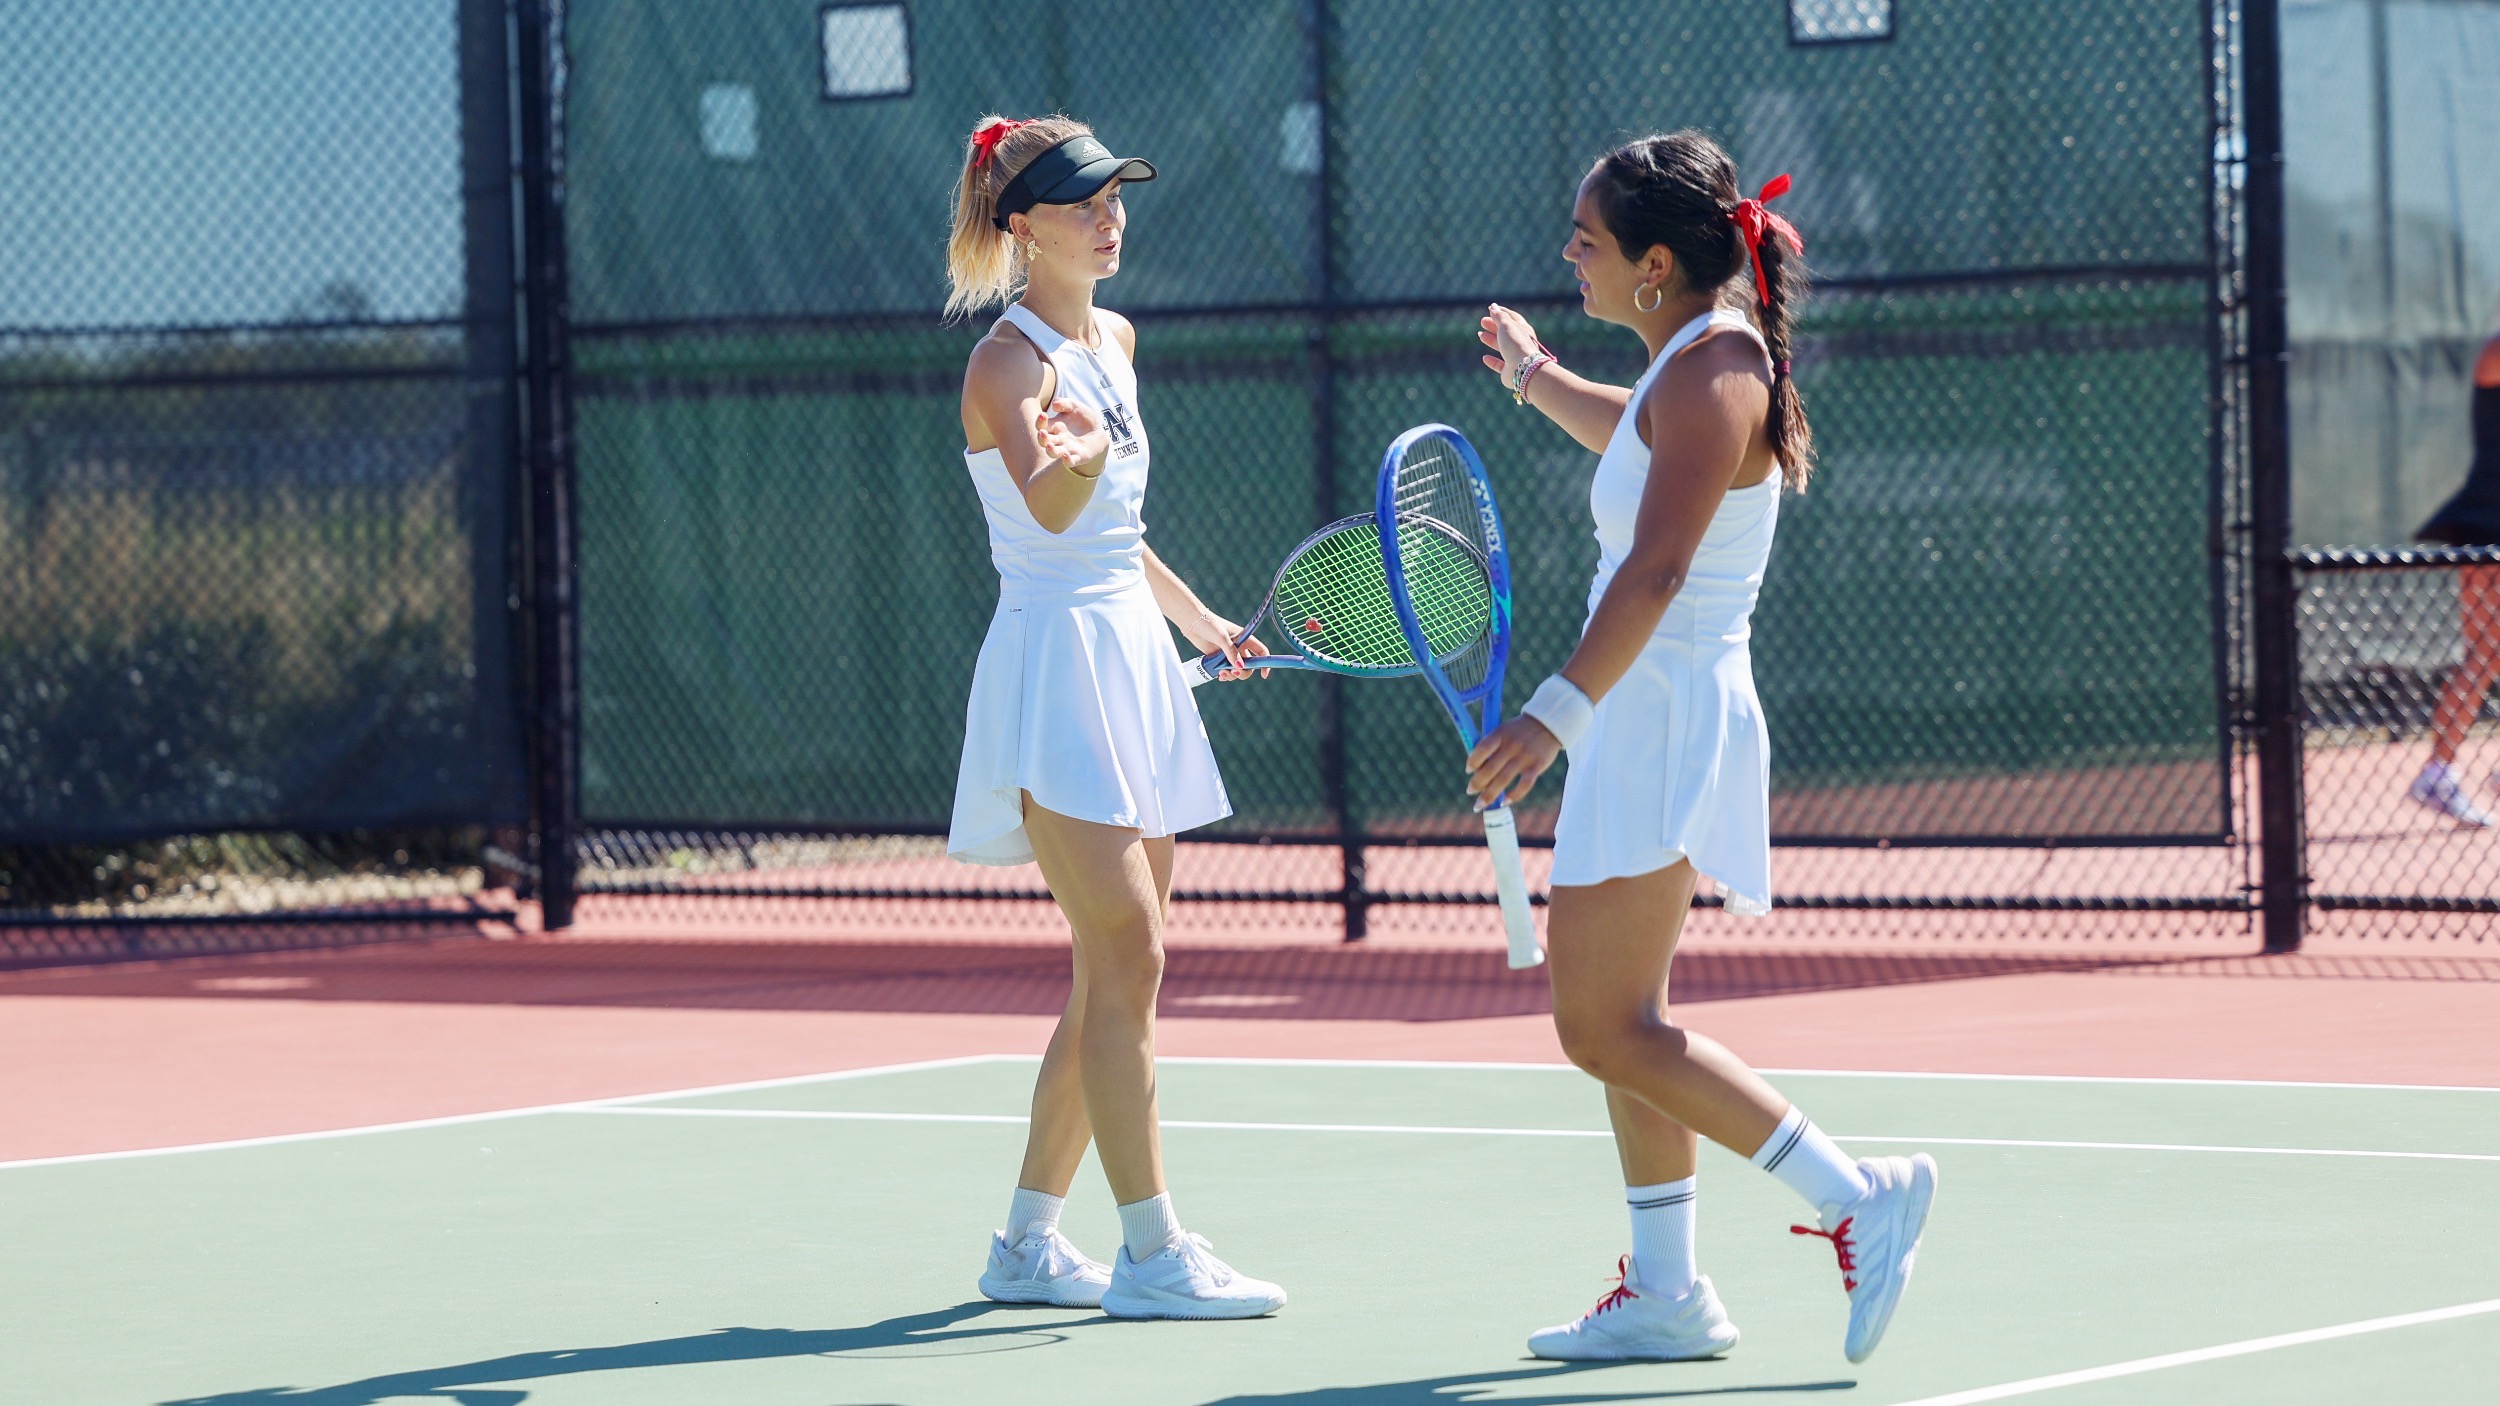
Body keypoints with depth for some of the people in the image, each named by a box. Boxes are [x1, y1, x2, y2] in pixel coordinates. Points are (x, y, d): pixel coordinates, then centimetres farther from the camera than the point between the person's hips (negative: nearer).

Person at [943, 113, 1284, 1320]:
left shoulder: (1114, 340, 14)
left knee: (1117, 975, 8)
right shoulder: (1010, 362, -13)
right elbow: (1049, 508, -33)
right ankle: (1153, 1255, -13)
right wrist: (1074, 454, -53)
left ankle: (1027, 1244, 16)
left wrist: (1199, 619, 32)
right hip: (1055, 665, -9)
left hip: (1131, 656, 9)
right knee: (1127, 955, -14)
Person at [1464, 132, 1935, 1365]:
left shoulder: (1711, 371, -17)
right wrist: (1541, 381, 38)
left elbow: (1656, 571, -28)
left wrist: (1561, 709, -34)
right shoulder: (1694, 362, 13)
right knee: (1615, 1022, 13)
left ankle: (1856, 1201, -12)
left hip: (1666, 718, -10)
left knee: (1605, 1028, -11)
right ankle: (1665, 1294, 17)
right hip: (1644, 721, 10)